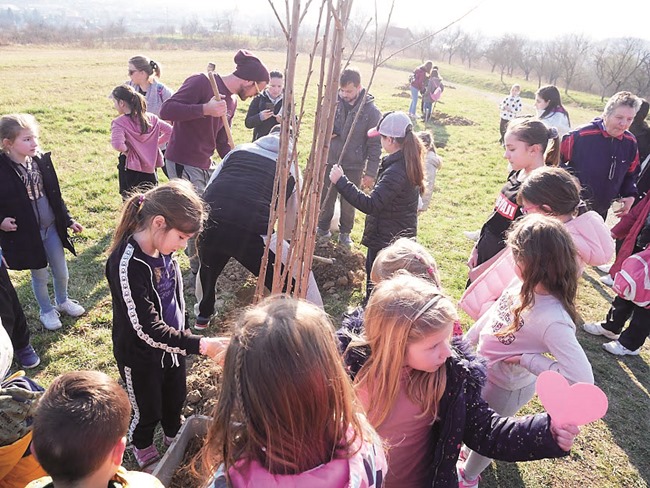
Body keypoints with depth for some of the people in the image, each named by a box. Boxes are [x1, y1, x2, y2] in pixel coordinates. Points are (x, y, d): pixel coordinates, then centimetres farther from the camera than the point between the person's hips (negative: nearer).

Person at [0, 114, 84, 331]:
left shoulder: (41, 160, -4)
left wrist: (68, 220, 8)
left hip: (51, 227, 4)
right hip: (25, 233, -4)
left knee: (61, 271, 17)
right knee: (40, 275, 12)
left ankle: (63, 301, 45)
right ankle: (47, 311, 36)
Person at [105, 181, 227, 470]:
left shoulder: (162, 247, -11)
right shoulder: (127, 264, -34)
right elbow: (147, 329, -33)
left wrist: (182, 334, 16)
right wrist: (201, 345, -35)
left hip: (172, 342, 6)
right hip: (141, 355, -6)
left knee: (175, 398, 27)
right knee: (148, 410, 19)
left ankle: (173, 435, 57)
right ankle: (142, 447, 51)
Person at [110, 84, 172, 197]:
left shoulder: (119, 123, -15)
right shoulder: (150, 118, 1)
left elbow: (117, 145, -31)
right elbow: (169, 130, 4)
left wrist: (126, 150, -11)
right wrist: (155, 144, 7)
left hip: (130, 168, -5)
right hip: (150, 167, 5)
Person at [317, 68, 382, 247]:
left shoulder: (371, 111, -12)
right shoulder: (333, 103, -4)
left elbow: (375, 145, -9)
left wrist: (371, 173, -11)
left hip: (354, 167, -2)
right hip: (330, 161, 3)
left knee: (348, 202, 11)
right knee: (325, 198, 14)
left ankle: (345, 233, 32)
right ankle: (323, 228, 34)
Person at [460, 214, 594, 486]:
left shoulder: (553, 320, -38)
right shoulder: (523, 285, -17)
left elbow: (581, 379, -40)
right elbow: (492, 315, 0)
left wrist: (526, 358, -31)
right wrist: (465, 344, 8)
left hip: (504, 388, -6)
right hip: (482, 371, 6)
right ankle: (470, 450, 65)